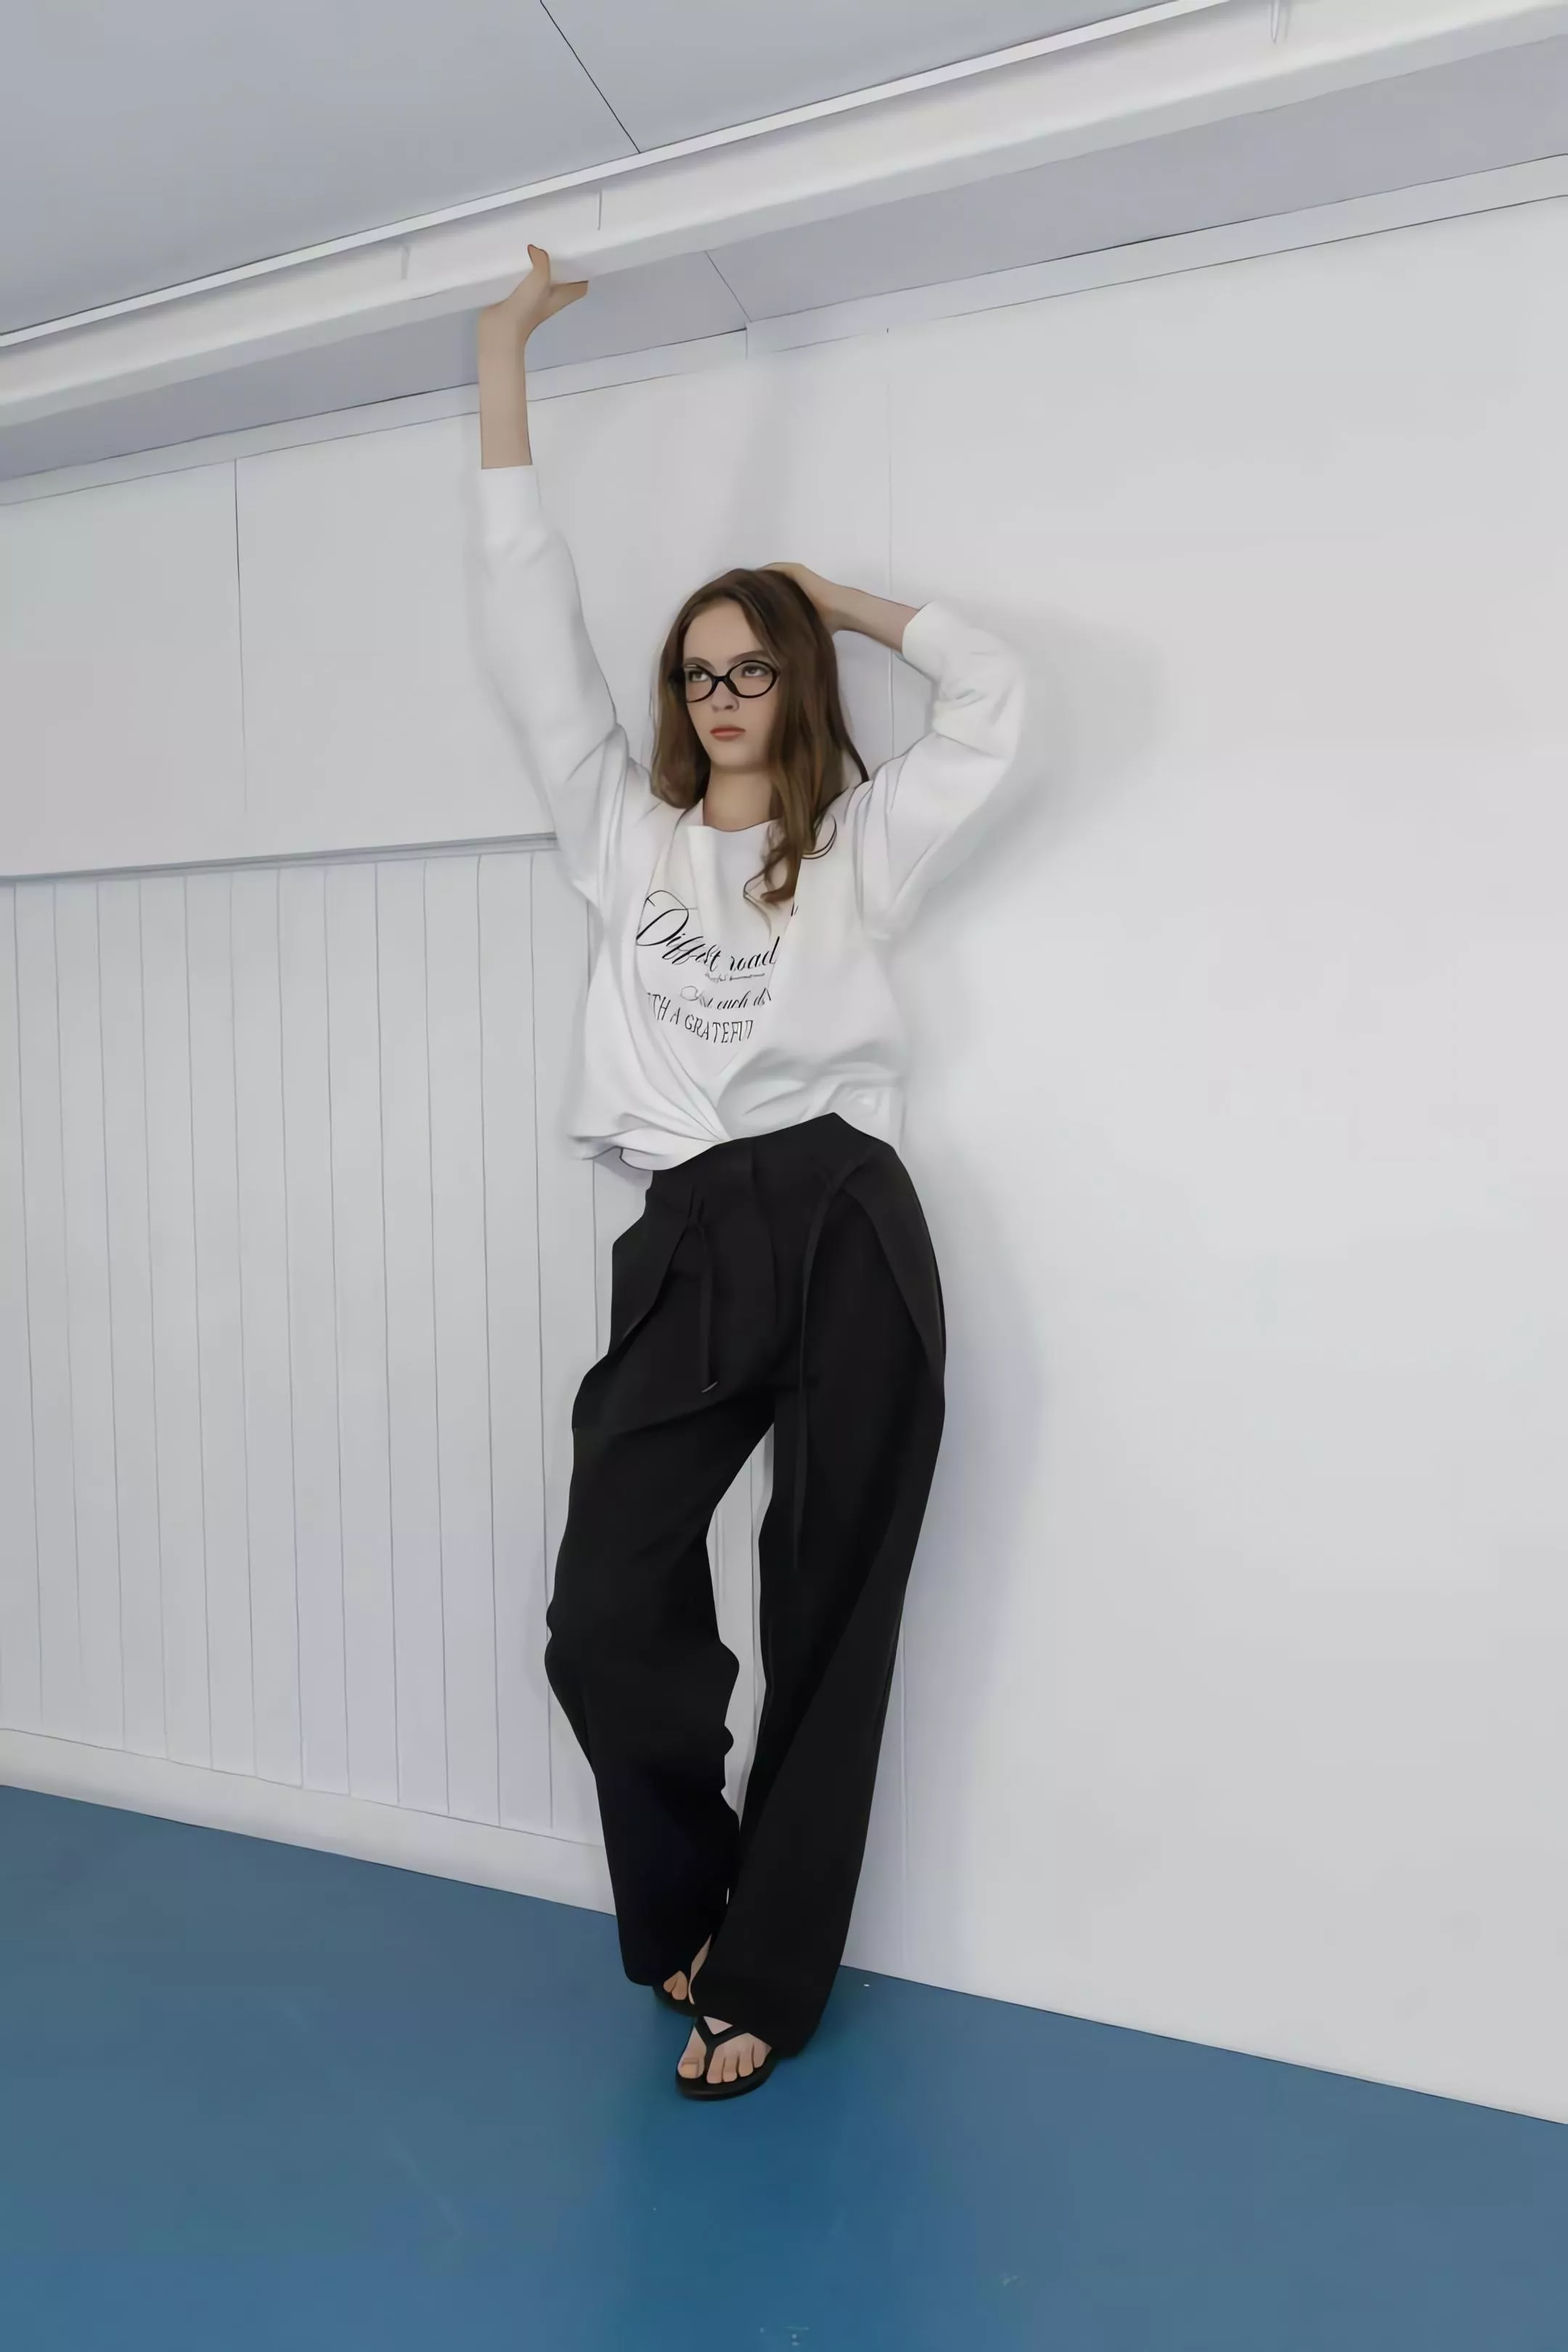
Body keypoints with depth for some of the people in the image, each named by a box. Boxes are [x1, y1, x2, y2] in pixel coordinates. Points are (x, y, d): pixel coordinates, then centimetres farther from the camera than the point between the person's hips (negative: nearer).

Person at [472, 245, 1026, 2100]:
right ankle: (686, 1901, 24)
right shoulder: (624, 832, 17)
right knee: (605, 1620, -6)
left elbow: (993, 700, 2)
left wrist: (843, 596, 14)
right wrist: (504, 356, 14)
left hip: (844, 1234, -1)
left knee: (828, 1630, 5)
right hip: (685, 1249, 2)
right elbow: (528, 621, 14)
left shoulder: (862, 843, 12)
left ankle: (763, 1974, 23)